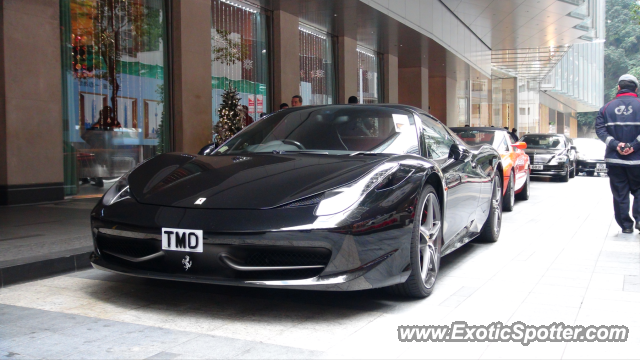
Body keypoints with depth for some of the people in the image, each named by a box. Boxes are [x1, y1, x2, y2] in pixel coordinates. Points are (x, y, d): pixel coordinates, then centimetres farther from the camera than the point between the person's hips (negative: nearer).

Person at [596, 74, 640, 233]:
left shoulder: (607, 107, 4)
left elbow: (600, 129, -5)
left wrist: (615, 144, -10)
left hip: (614, 158, 1)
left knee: (620, 193, 7)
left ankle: (626, 225, 8)